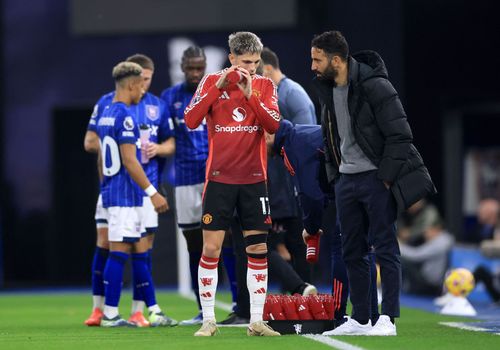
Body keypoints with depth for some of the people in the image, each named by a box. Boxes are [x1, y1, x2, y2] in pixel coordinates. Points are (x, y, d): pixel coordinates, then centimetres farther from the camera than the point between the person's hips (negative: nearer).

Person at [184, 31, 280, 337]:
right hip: (219, 177, -1)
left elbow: (273, 125, -8)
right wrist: (218, 87, -16)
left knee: (258, 249, 1)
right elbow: (191, 120, -10)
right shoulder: (212, 81, 1)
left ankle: (257, 321, 7)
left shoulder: (265, 85, 4)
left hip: (254, 179, 1)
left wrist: (250, 95, -19)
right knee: (211, 249, -3)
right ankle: (208, 320, 5)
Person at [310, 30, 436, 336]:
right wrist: (334, 175, 13)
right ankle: (360, 319, 15)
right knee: (353, 252, 9)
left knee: (385, 247, -5)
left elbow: (399, 135, -16)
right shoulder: (328, 91, 9)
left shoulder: (375, 87, -15)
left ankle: (388, 319, -4)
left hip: (376, 177, -8)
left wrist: (386, 178, -16)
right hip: (346, 180, 8)